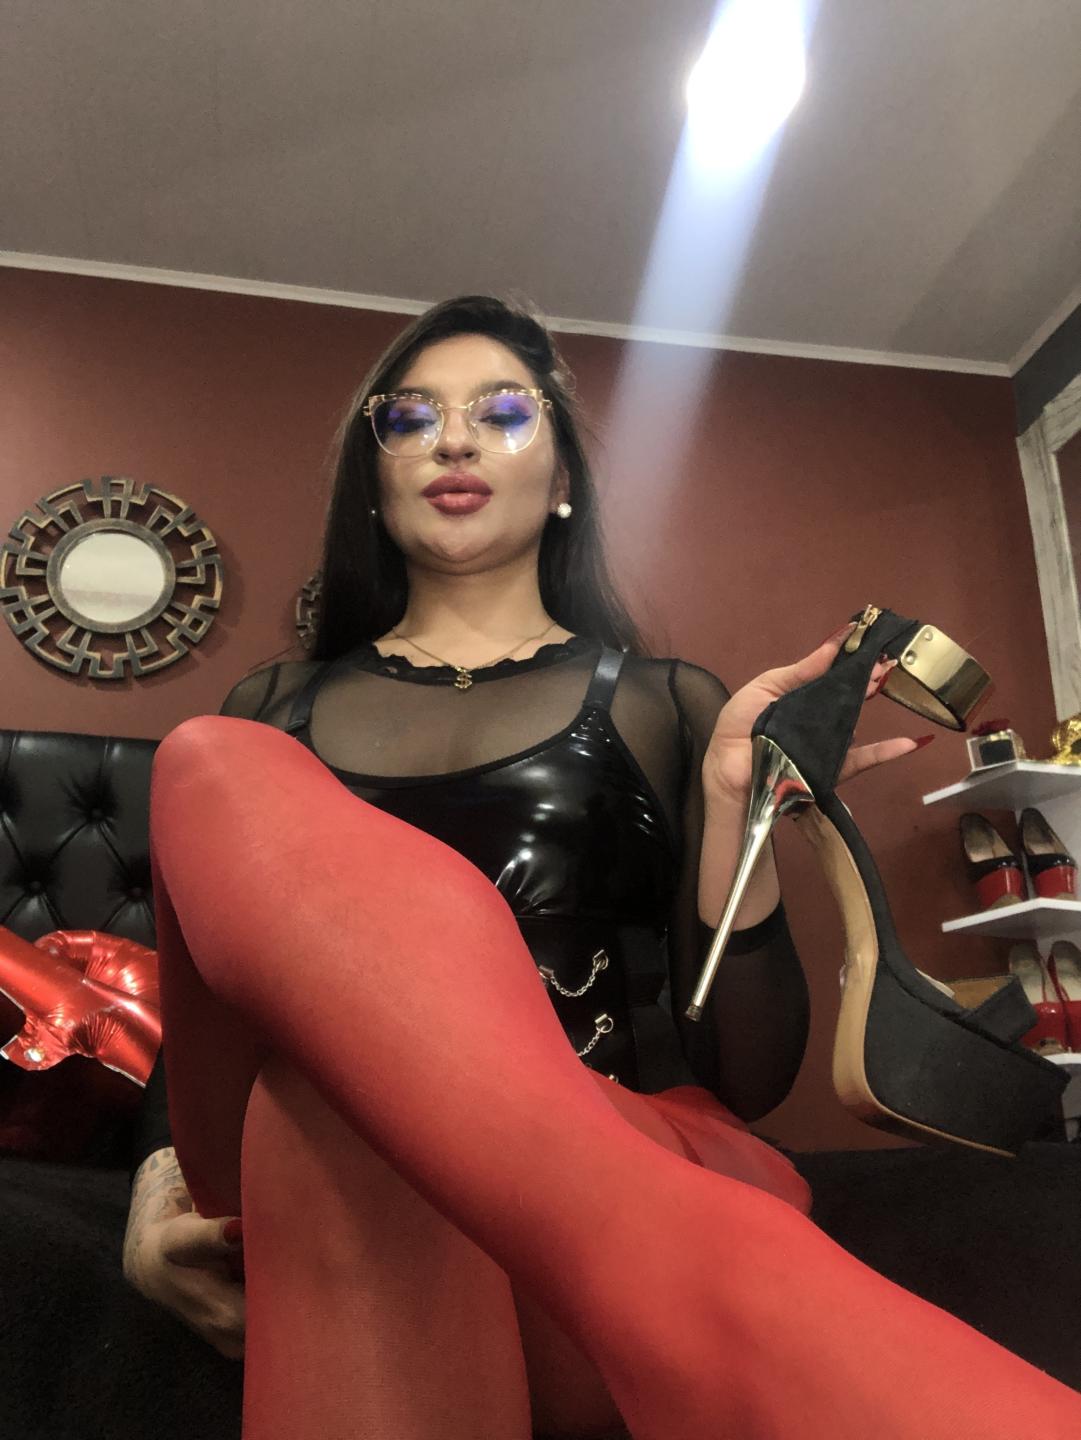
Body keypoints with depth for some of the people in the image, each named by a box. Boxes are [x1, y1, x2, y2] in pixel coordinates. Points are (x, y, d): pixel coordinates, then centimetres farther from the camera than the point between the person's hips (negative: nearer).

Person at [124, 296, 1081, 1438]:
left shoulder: (669, 706, 11)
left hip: (629, 1156, -3)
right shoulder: (273, 710, 18)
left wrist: (735, 804, -9)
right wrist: (159, 1183, -1)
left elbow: (748, 1082, 6)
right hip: (317, 1194, 4)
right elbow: (214, 984, 19)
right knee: (217, 767, -24)